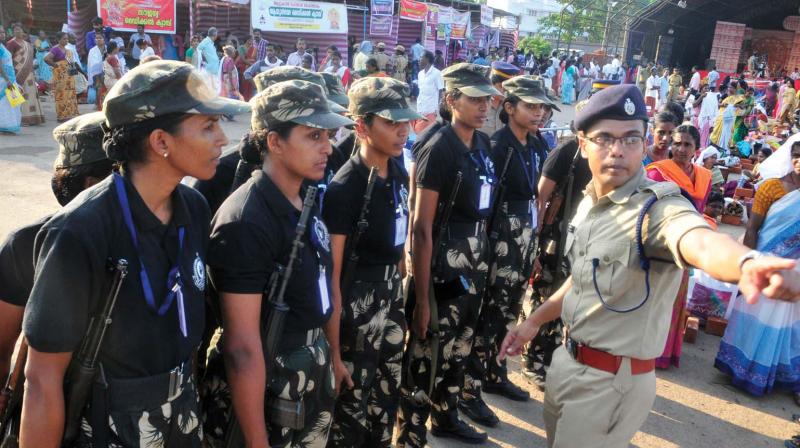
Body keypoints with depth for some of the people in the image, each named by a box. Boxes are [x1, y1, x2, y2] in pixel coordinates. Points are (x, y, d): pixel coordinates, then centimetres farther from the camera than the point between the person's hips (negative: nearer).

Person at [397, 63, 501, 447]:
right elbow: (421, 227, -19)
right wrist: (421, 295, -20)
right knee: (427, 355, 1)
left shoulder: (484, 144, 6)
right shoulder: (438, 149, -17)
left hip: (475, 260, 8)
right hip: (443, 263, -8)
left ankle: (445, 417, 42)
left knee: (459, 347, 22)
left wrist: (481, 260, 16)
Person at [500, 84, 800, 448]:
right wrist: (534, 320, 18)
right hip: (567, 359, 7)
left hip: (613, 380, -7)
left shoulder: (659, 207, -24)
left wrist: (746, 264, -69)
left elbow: (702, 243, -47)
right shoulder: (589, 202, 2)